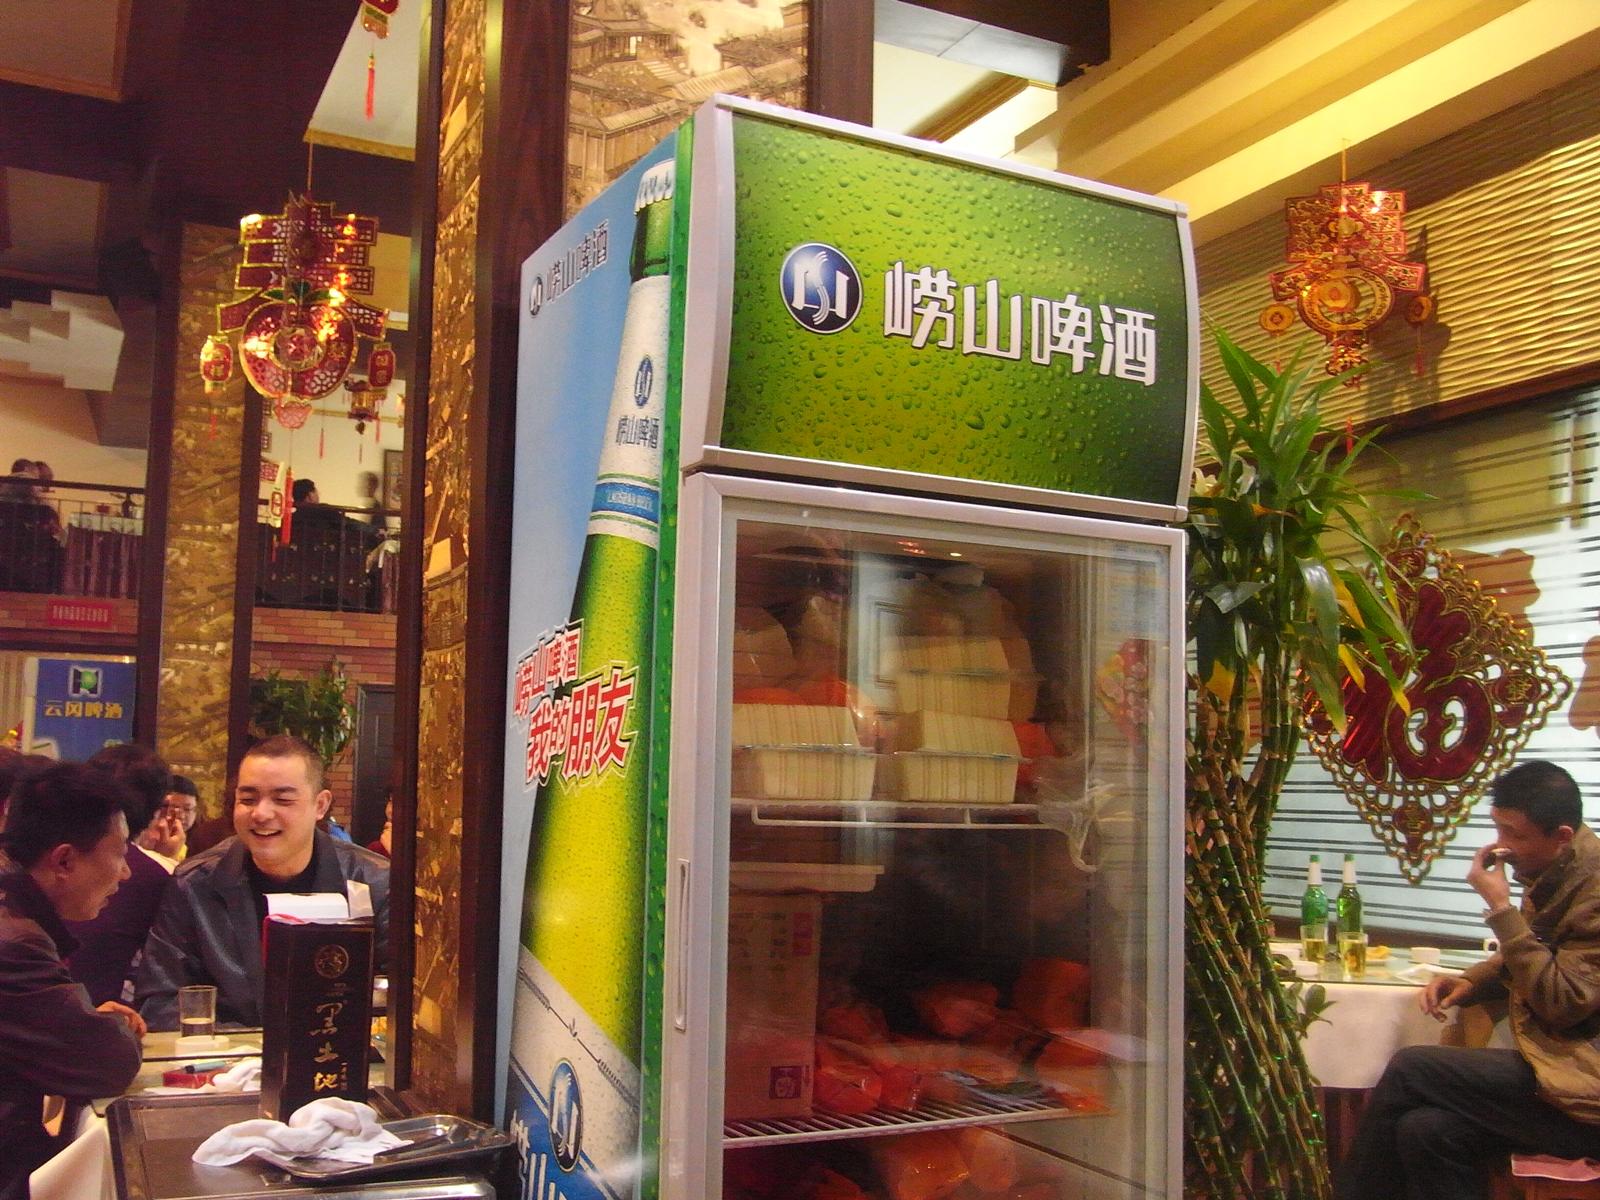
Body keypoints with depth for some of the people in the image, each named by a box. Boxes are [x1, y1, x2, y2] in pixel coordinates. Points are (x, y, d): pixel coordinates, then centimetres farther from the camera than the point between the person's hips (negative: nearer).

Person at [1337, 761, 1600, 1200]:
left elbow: (1562, 1002, -22)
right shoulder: (1549, 874, 9)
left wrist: (1500, 907, -21)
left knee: (1408, 1070, -15)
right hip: (1559, 1068, 8)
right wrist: (1470, 981, 5)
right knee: (1425, 1131, -13)